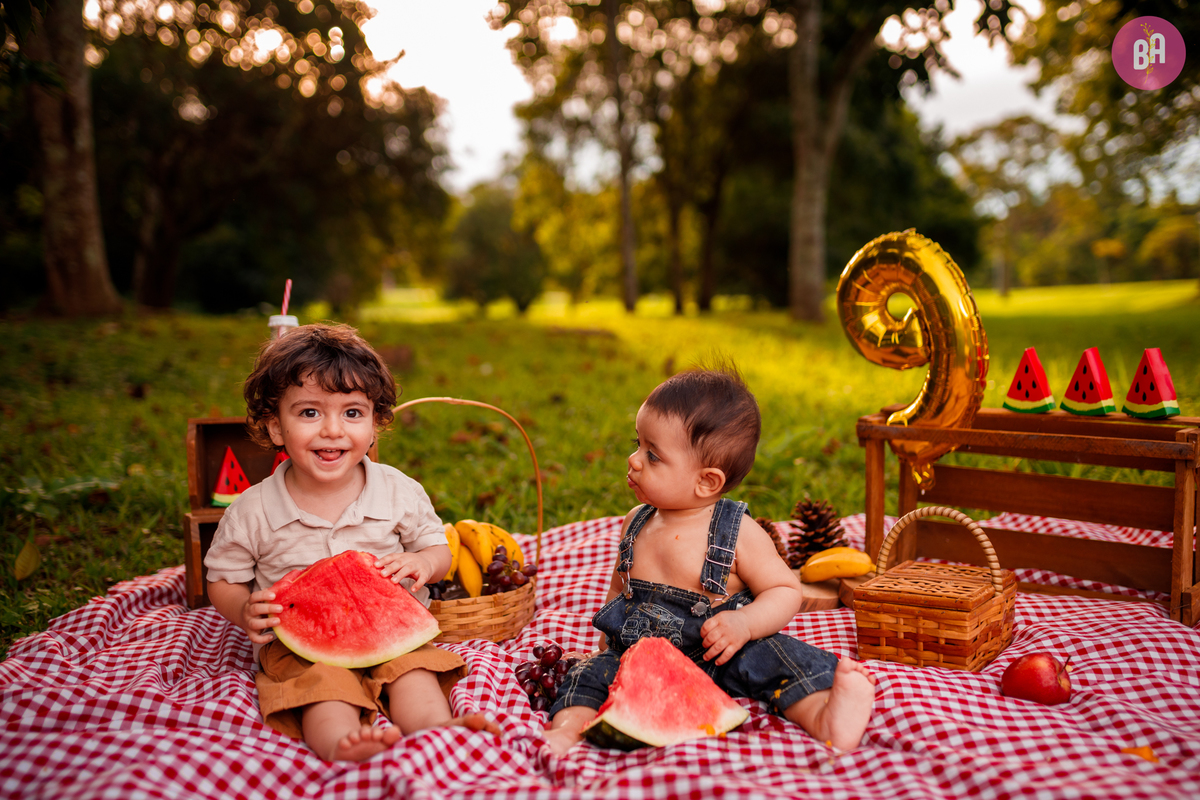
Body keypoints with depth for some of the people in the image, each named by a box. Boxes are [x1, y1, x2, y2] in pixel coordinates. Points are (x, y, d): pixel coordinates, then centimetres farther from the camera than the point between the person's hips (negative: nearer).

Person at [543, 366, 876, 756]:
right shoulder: (635, 524, 7)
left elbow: (785, 591, -7)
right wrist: (607, 647, 18)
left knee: (773, 657, -29)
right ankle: (568, 728, -39)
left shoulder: (738, 532, -9)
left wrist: (745, 624, -25)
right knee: (590, 675, -18)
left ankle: (827, 716, -47)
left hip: (717, 656, -4)